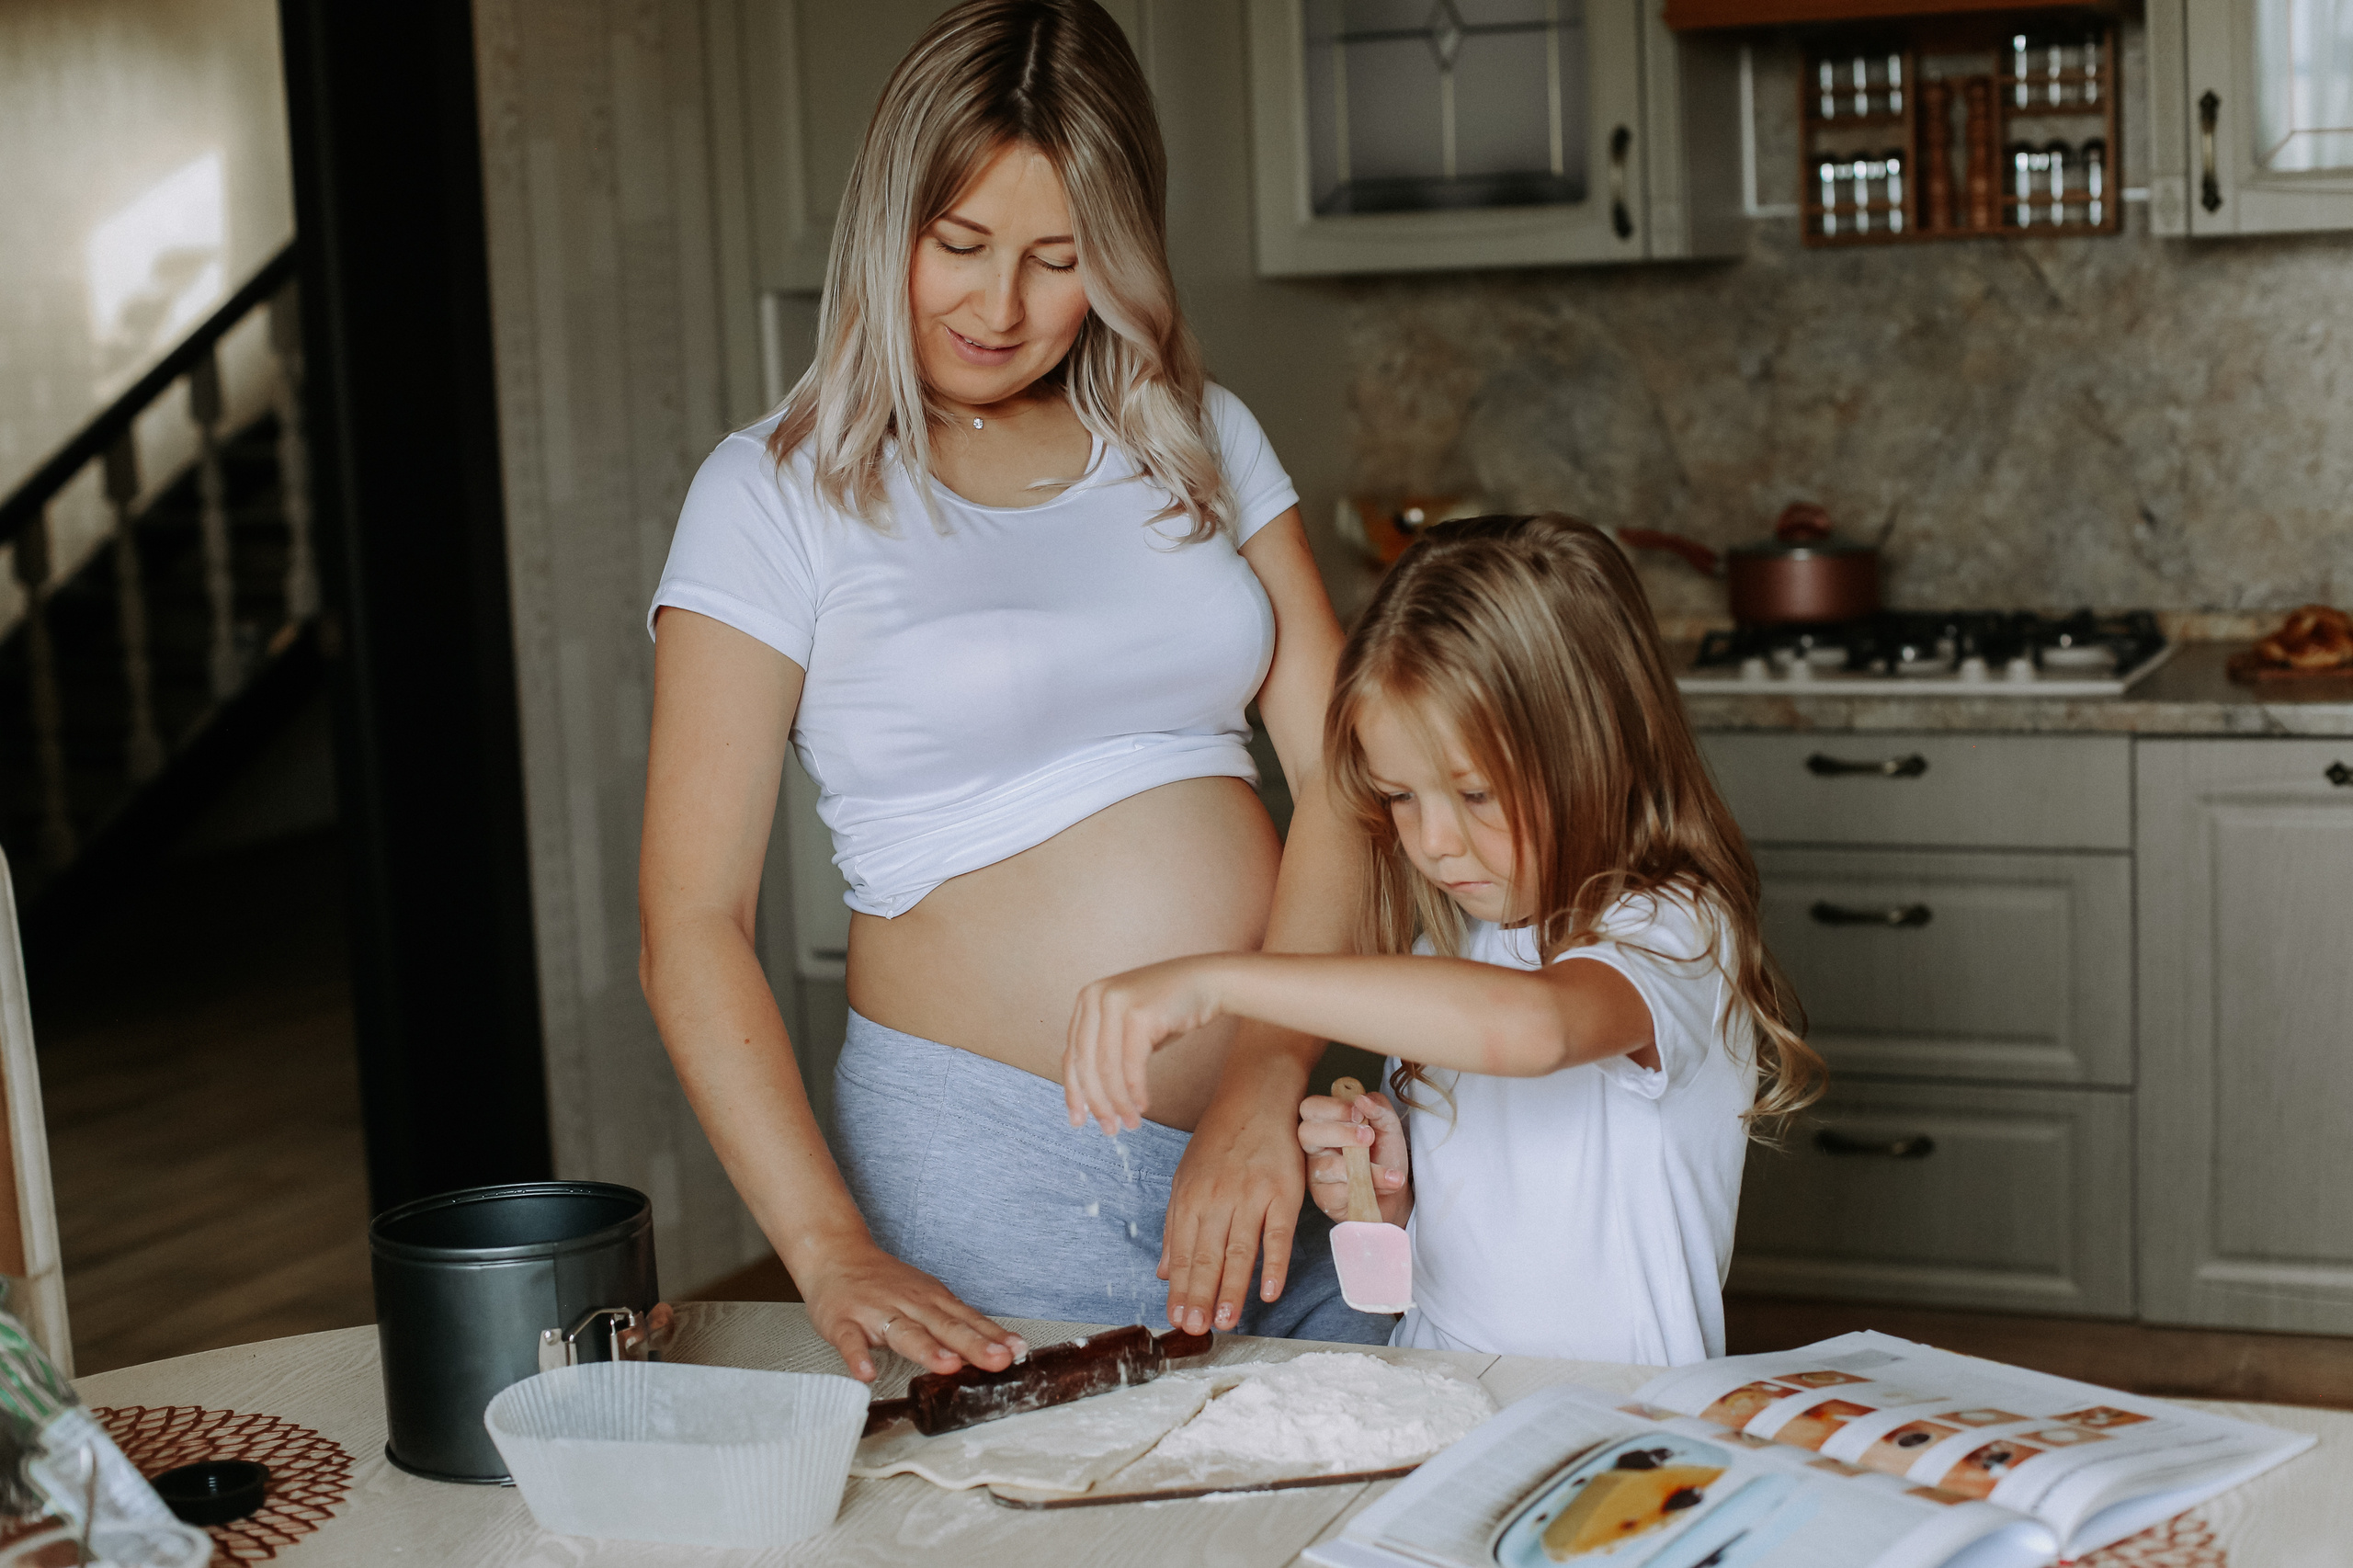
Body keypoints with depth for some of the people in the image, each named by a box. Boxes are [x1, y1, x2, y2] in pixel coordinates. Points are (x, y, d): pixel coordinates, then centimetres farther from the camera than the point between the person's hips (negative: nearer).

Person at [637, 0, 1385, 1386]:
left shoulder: (1201, 440, 9)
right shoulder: (776, 495, -2)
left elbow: (1342, 776, 1)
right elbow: (693, 923, -7)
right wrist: (830, 1249, -18)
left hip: (1271, 1143, 4)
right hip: (988, 1167, -4)